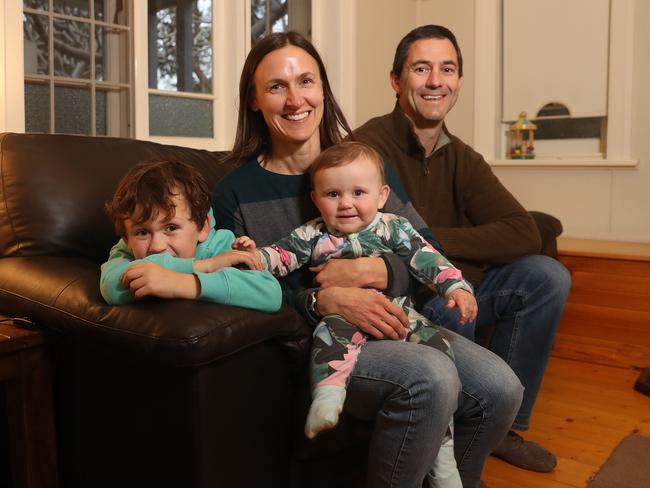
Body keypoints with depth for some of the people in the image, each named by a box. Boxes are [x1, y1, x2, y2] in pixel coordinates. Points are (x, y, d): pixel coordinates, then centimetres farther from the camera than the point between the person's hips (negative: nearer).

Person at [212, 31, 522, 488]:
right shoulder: (234, 194, -1)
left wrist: (374, 272, -14)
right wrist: (326, 301, -23)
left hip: (396, 326, 5)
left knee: (501, 387, -15)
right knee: (431, 378, -31)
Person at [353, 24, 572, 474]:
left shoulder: (462, 159, 4)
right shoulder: (368, 146, -16)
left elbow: (524, 234, -9)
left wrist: (427, 239, -19)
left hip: (452, 294, 6)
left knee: (547, 276, -8)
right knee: (450, 302, -34)